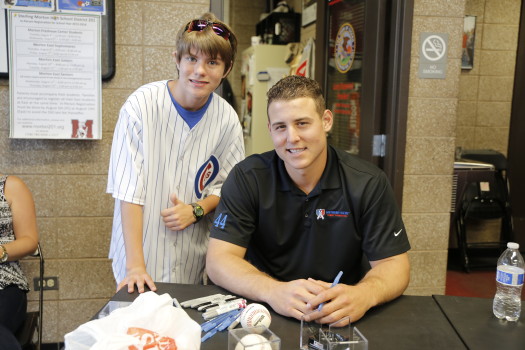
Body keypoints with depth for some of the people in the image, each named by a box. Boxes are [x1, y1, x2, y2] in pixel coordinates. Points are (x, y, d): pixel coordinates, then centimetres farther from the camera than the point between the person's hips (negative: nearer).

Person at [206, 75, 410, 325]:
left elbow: (393, 264, -6)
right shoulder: (247, 178, -10)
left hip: (339, 320, 3)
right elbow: (218, 260, -14)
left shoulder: (368, 183, -8)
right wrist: (273, 291, -33)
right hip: (264, 314, -2)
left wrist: (363, 295, -30)